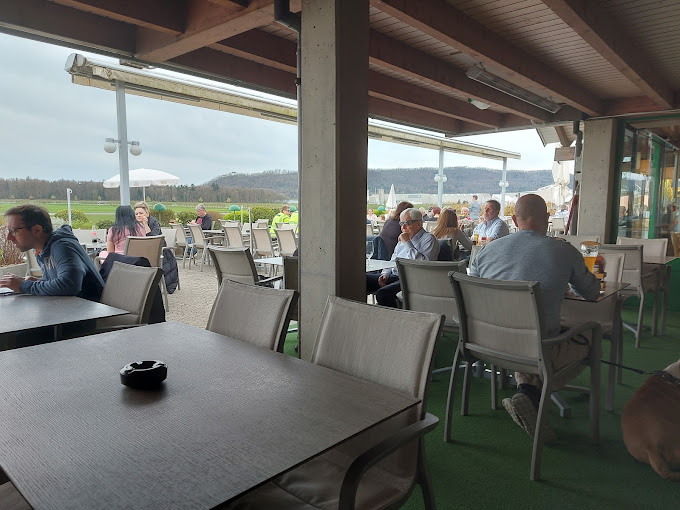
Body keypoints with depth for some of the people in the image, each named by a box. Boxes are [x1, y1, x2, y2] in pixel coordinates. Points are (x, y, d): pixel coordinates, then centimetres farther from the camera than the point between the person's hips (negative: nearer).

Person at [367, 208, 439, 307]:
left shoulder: (429, 239, 0)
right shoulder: (402, 240, 25)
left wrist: (407, 243, -11)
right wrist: (385, 274, 8)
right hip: (393, 276, 8)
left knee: (382, 293, -34)